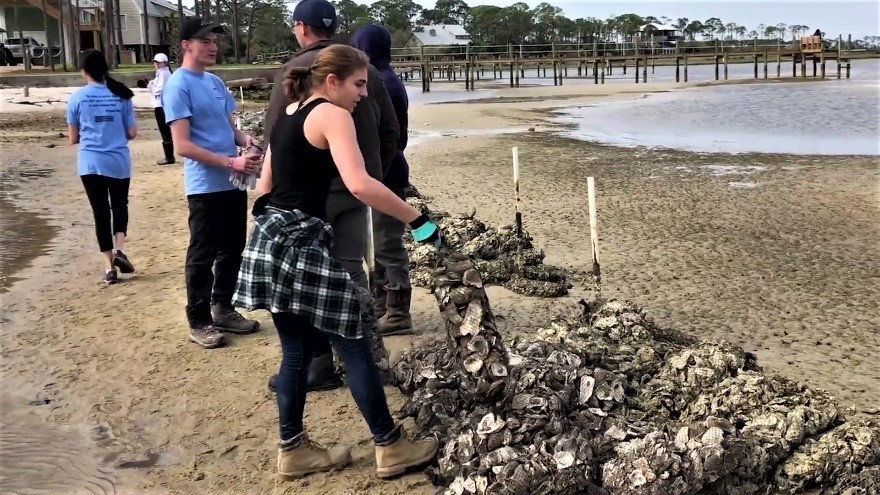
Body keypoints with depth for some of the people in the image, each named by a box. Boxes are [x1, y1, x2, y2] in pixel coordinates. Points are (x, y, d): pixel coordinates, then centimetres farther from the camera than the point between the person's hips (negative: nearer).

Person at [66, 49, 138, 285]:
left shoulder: (77, 97, -3)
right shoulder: (121, 95, 0)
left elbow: (73, 138, 2)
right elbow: (132, 132, 1)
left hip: (90, 163, -1)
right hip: (119, 161, 1)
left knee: (100, 212, 7)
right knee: (119, 206, 19)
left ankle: (109, 266, 8)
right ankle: (119, 250, -1)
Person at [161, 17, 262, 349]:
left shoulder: (215, 82, 12)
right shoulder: (178, 86, -12)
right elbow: (182, 145, -18)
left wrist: (244, 139, -3)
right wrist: (231, 162, -22)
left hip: (233, 183, 8)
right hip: (206, 186, -8)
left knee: (233, 250, 16)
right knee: (203, 256, 3)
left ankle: (223, 309, 31)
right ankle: (199, 322, 15)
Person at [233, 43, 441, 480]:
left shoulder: (288, 115, 18)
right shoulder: (332, 115, -10)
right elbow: (359, 185, -24)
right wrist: (418, 221, -20)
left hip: (274, 238, 9)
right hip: (302, 241, -9)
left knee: (297, 349, 15)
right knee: (354, 346, 0)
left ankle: (293, 450, 24)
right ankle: (390, 447, 10)